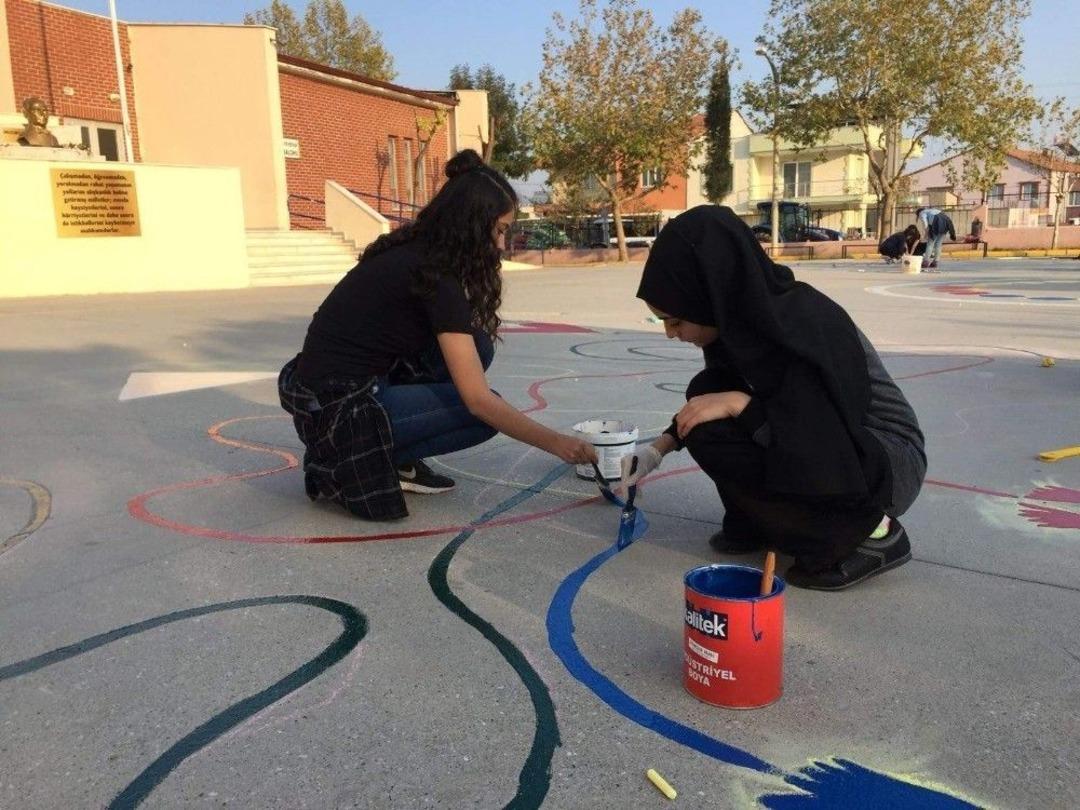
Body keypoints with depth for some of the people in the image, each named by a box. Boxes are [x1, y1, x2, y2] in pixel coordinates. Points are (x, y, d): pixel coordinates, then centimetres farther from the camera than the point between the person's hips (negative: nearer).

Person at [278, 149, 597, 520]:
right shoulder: (435, 277, -20)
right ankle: (346, 463, -2)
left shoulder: (412, 250, 5)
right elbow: (479, 400, -22)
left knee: (474, 346, 4)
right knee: (487, 414, -5)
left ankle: (398, 459, 7)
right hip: (336, 408, -8)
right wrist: (555, 442, -15)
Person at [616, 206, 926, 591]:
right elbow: (719, 394, 13)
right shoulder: (748, 311, -6)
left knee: (716, 437, -24)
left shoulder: (802, 327, -30)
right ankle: (755, 523, 8)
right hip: (830, 447, 8)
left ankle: (873, 533, -9)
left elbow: (822, 455, -33)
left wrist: (737, 403, -27)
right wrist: (660, 447, 8)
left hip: (891, 465, -8)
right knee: (708, 392, -3)